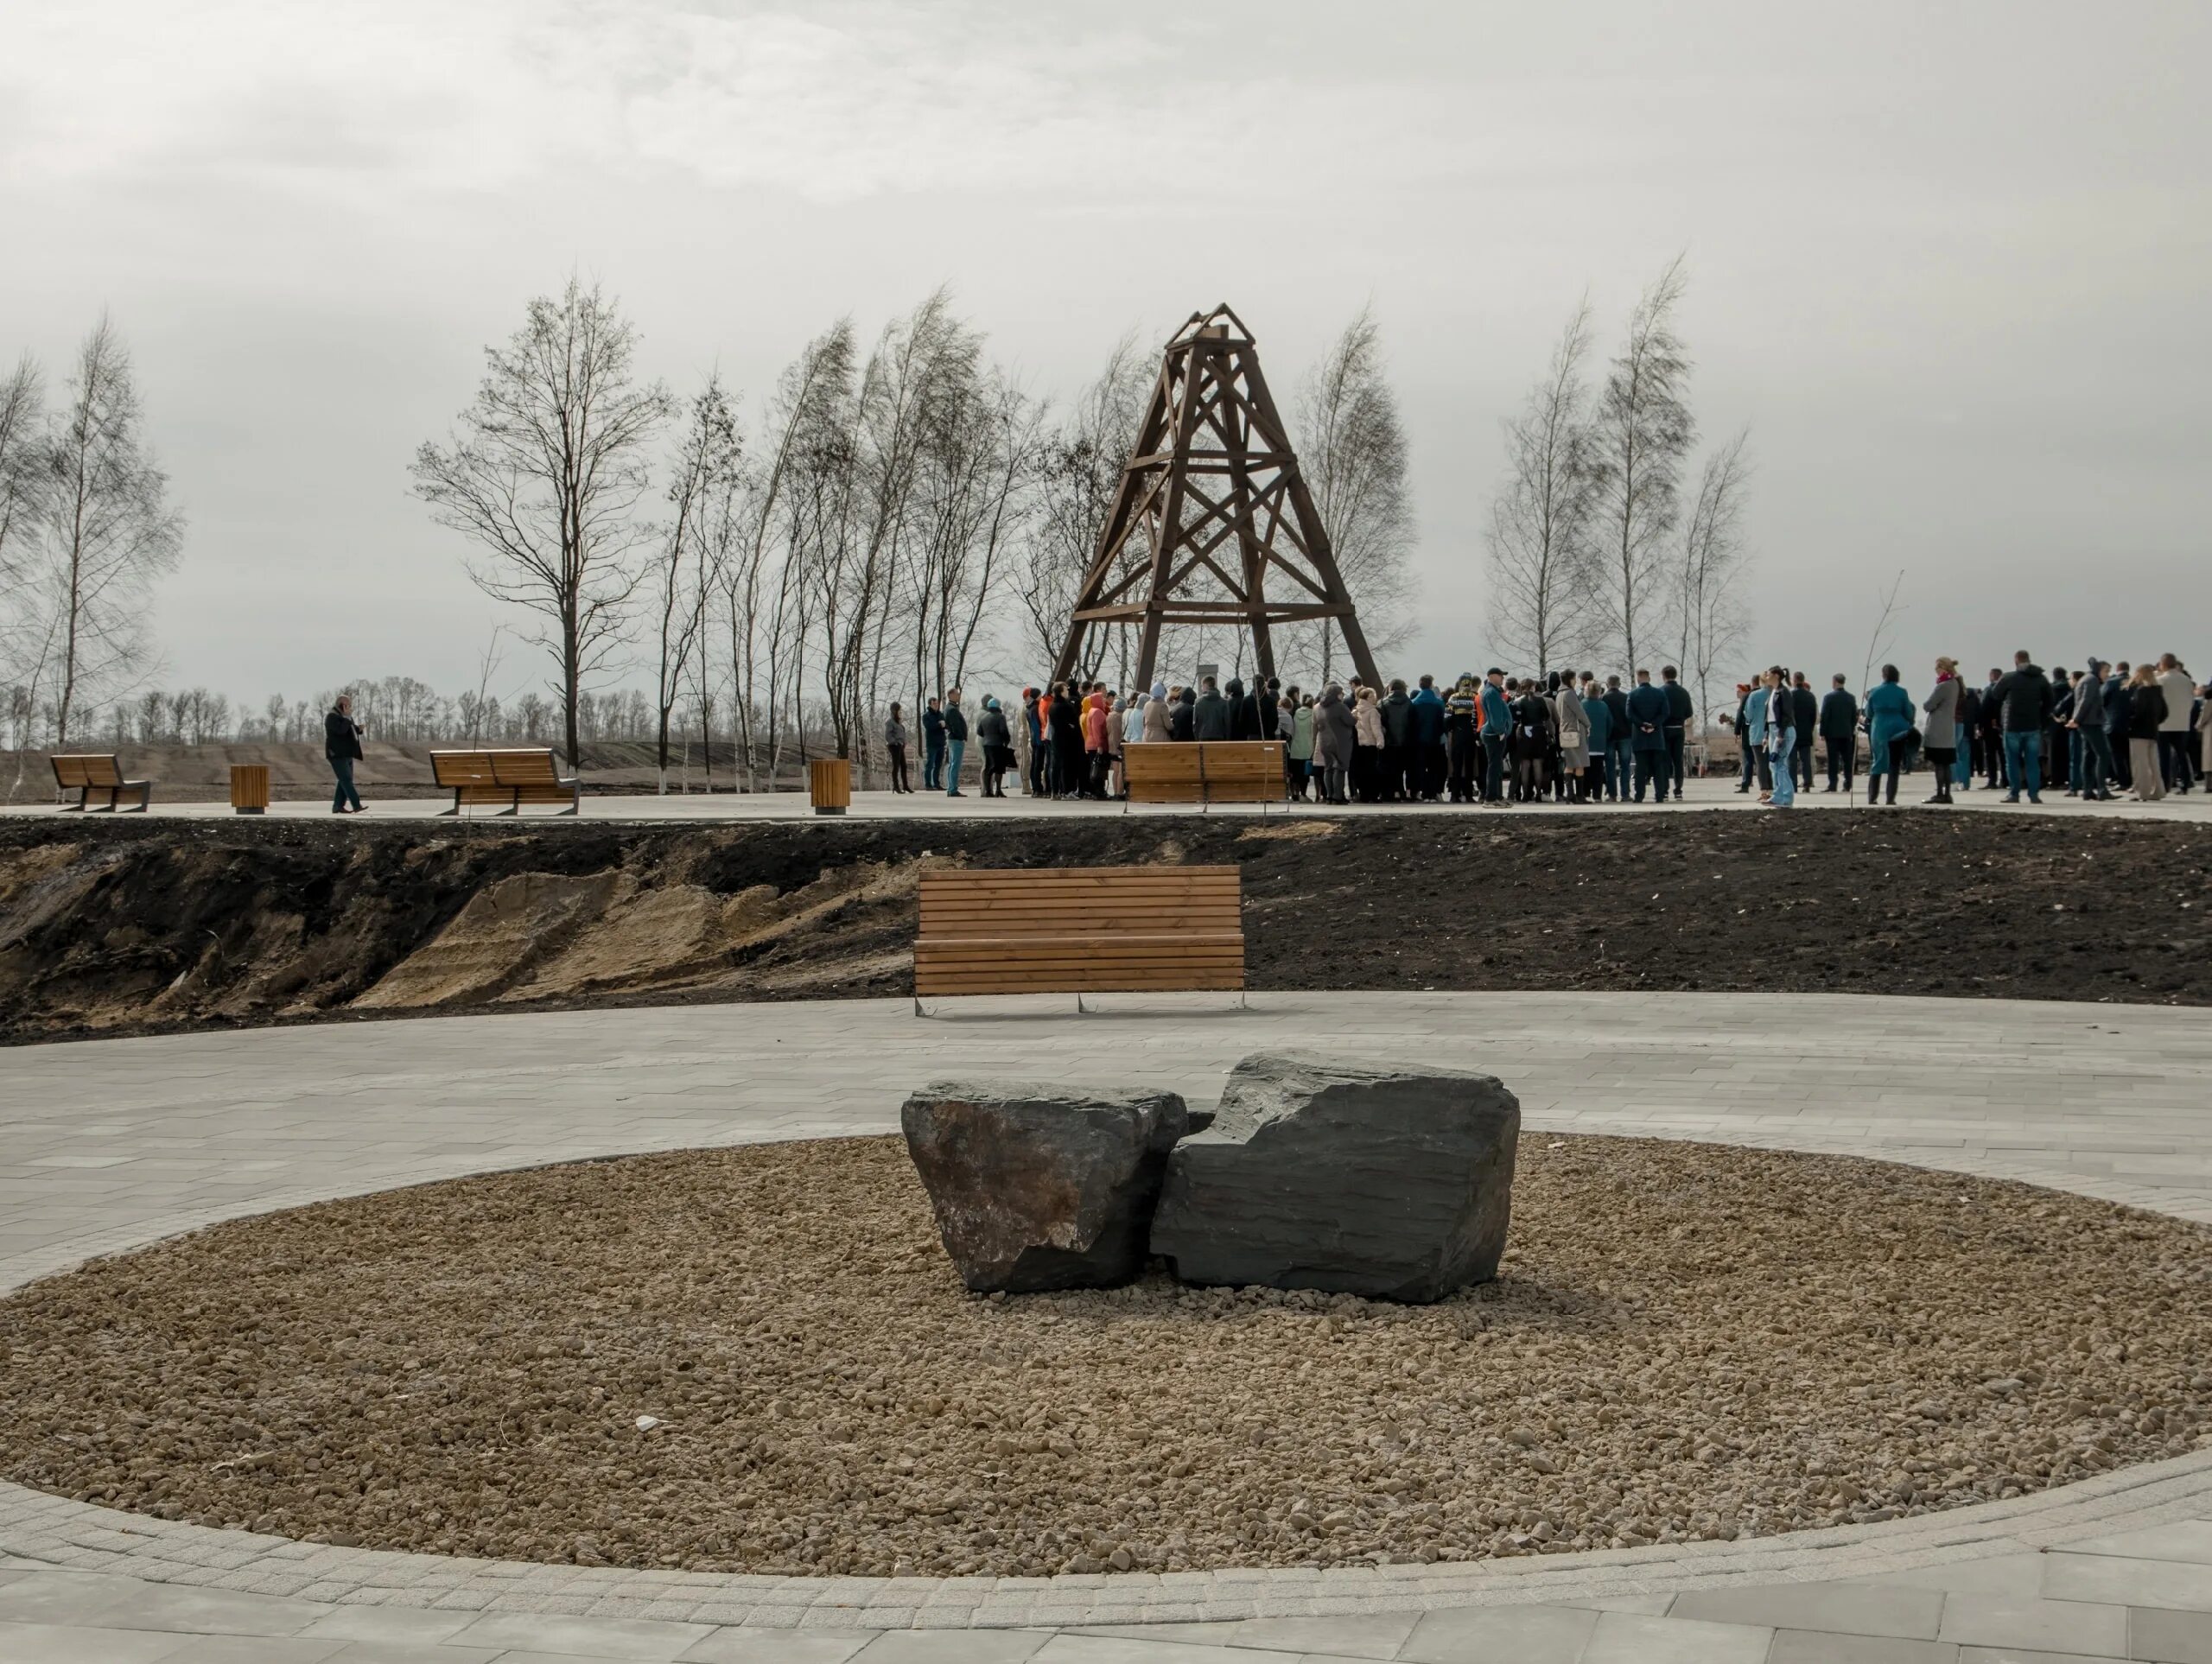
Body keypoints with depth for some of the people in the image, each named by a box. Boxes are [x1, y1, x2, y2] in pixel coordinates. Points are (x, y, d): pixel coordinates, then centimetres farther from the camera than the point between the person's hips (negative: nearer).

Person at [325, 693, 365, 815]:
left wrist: (359, 728, 1)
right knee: (346, 780, -16)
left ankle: (338, 806, 9)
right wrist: (347, 717, -20)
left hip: (346, 754, 10)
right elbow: (341, 730, -27)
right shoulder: (332, 717, -13)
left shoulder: (343, 716, 17)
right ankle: (356, 805, -24)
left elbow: (350, 731, 22)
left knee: (345, 781, 7)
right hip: (337, 755, -10)